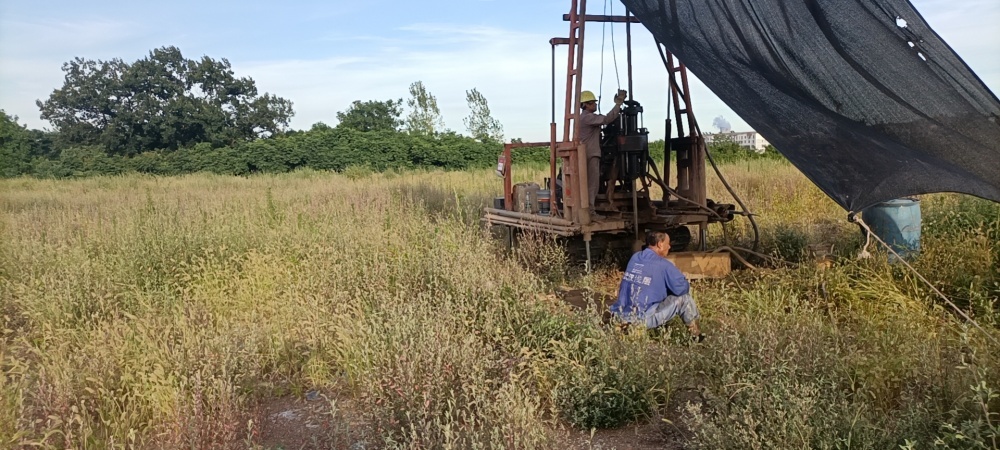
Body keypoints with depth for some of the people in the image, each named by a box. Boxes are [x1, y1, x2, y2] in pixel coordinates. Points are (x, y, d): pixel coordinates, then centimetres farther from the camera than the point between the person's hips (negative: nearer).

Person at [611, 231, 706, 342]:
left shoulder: (635, 258, 9)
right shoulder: (663, 265, -11)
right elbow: (681, 288, -10)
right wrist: (687, 284, 17)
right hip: (641, 320, -8)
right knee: (684, 298, 4)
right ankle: (696, 334, 19)